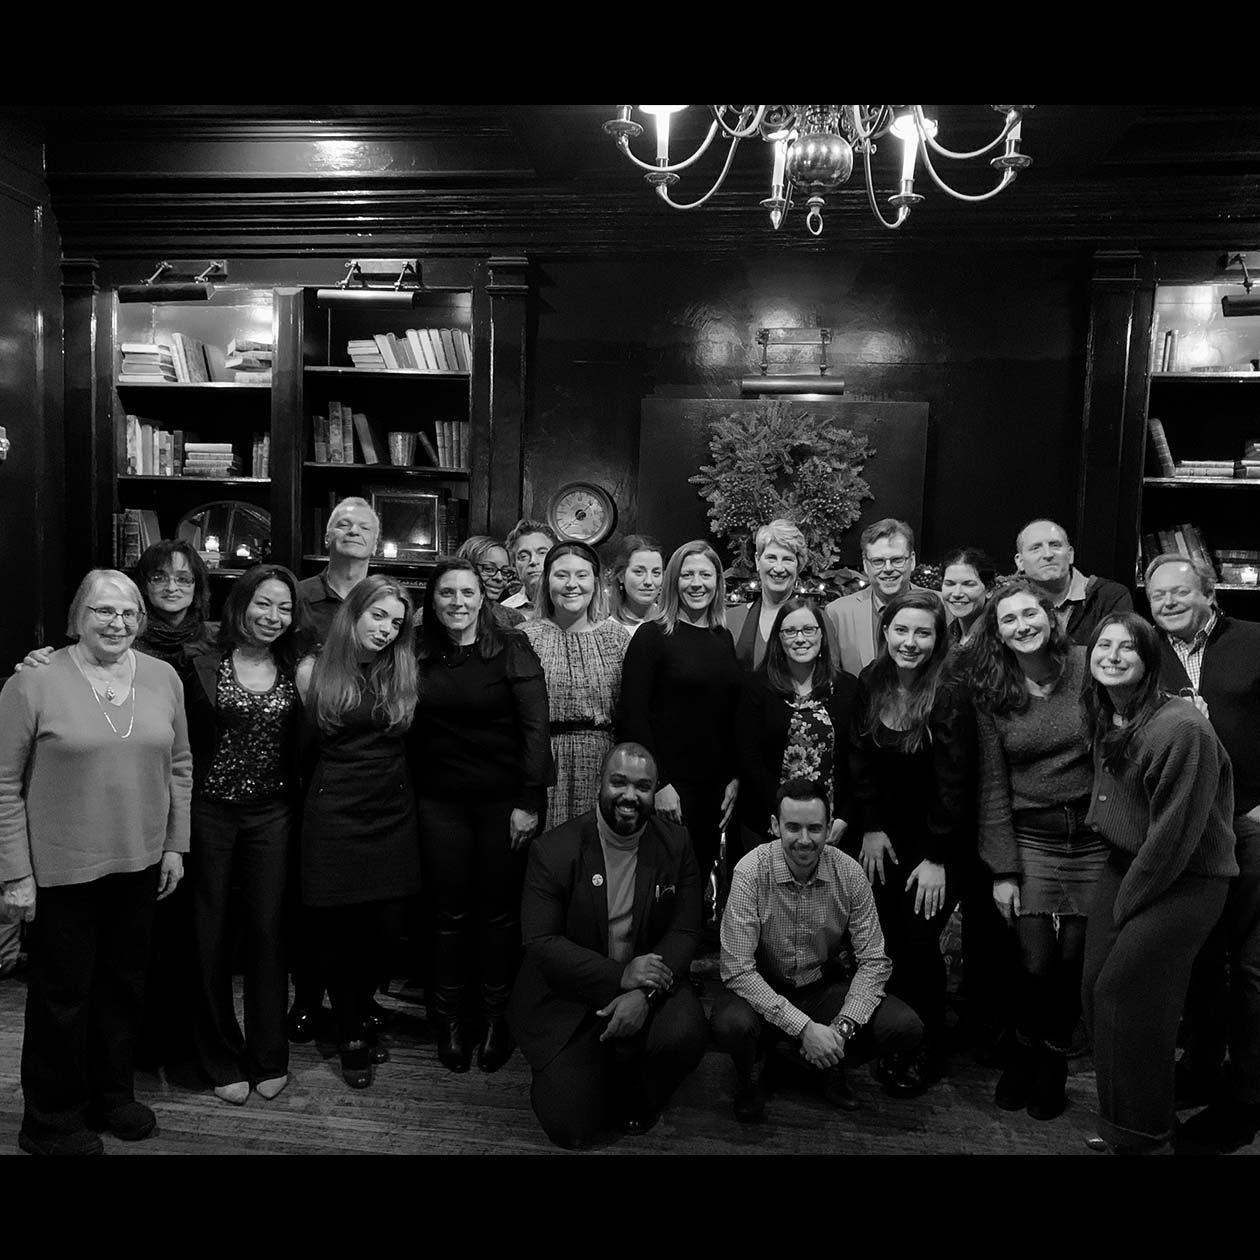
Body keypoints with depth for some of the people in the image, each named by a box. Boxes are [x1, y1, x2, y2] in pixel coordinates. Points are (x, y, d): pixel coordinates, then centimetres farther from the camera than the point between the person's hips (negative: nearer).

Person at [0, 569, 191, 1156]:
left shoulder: (163, 678, 2)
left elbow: (179, 766, 9)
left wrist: (175, 844, 7)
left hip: (139, 865, 4)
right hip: (60, 871, -4)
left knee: (125, 985, 17)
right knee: (62, 995, 11)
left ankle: (112, 1093, 38)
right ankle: (52, 1122, 31)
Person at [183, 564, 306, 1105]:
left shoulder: (294, 675, 5)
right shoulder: (203, 669, -3)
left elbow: (301, 748, 8)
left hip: (271, 816, 2)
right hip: (210, 812, -2)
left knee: (267, 931, 7)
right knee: (211, 935, 7)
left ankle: (269, 1057, 22)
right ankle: (222, 1060, 23)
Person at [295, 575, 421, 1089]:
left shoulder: (399, 673, 6)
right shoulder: (314, 671, -1)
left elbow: (403, 738, 11)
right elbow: (304, 743, 6)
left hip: (391, 813, 2)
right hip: (334, 812, -2)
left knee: (378, 930, 7)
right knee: (338, 929, 5)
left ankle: (359, 1019, 31)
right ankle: (351, 1036, 23)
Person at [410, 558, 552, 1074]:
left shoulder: (511, 649, -5)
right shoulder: (419, 654, 4)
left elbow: (535, 726, -9)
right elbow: (409, 731, 6)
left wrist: (530, 800, -13)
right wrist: (409, 795, -1)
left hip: (503, 799, -2)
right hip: (441, 801, 2)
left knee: (500, 909, 5)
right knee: (449, 911, 8)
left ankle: (495, 1016, 23)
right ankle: (448, 1017, 25)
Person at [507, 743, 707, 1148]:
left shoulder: (676, 845, -4)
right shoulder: (553, 849, -12)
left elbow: (685, 931, -6)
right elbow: (541, 942, -14)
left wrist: (644, 993, -24)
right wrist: (619, 976, -25)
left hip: (648, 983, 2)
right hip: (568, 995, -2)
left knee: (685, 1035, -29)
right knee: (572, 1128, -10)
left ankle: (634, 1095, 7)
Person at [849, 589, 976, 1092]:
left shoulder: (949, 698, -18)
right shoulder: (869, 684, -4)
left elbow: (953, 784, -17)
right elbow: (860, 762, 2)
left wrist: (937, 858, -16)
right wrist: (870, 827, -3)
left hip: (937, 841, -4)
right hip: (885, 834, 4)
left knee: (919, 940, -3)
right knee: (889, 936, 2)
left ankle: (928, 1051, 18)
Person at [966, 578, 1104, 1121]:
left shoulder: (1089, 667, -5)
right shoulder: (991, 694, 0)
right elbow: (994, 786, 0)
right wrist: (1002, 869, -3)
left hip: (1095, 836, 0)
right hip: (1029, 838, 0)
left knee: (1075, 961, 5)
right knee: (1037, 964, -3)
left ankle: (1053, 1058, 31)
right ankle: (1024, 1052, 26)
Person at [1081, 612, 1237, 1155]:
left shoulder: (1182, 729, -22)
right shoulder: (1104, 719, 4)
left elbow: (1174, 833, -19)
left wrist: (1127, 902, -11)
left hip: (1185, 880, -7)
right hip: (1125, 865, 7)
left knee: (1122, 989, -8)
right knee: (1096, 985, 3)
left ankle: (1145, 1139, 12)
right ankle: (1116, 1123, 21)